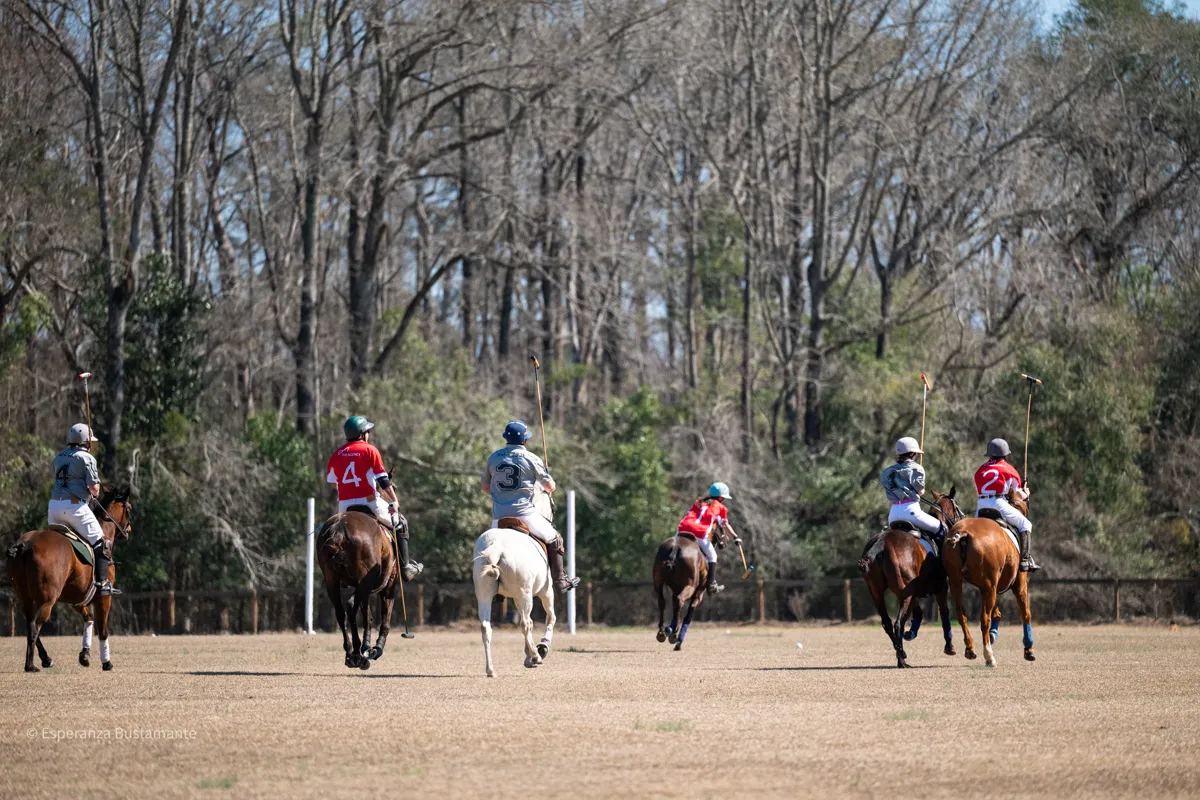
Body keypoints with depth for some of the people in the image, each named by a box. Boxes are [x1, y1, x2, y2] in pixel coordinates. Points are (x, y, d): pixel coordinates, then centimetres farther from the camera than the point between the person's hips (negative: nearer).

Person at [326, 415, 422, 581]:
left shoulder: (337, 455, 11)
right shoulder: (369, 450, -3)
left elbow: (331, 481, 16)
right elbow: (383, 479, -8)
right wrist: (394, 501, -4)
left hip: (344, 505, 4)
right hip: (369, 502, -4)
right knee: (400, 523, 14)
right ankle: (405, 566, 9)